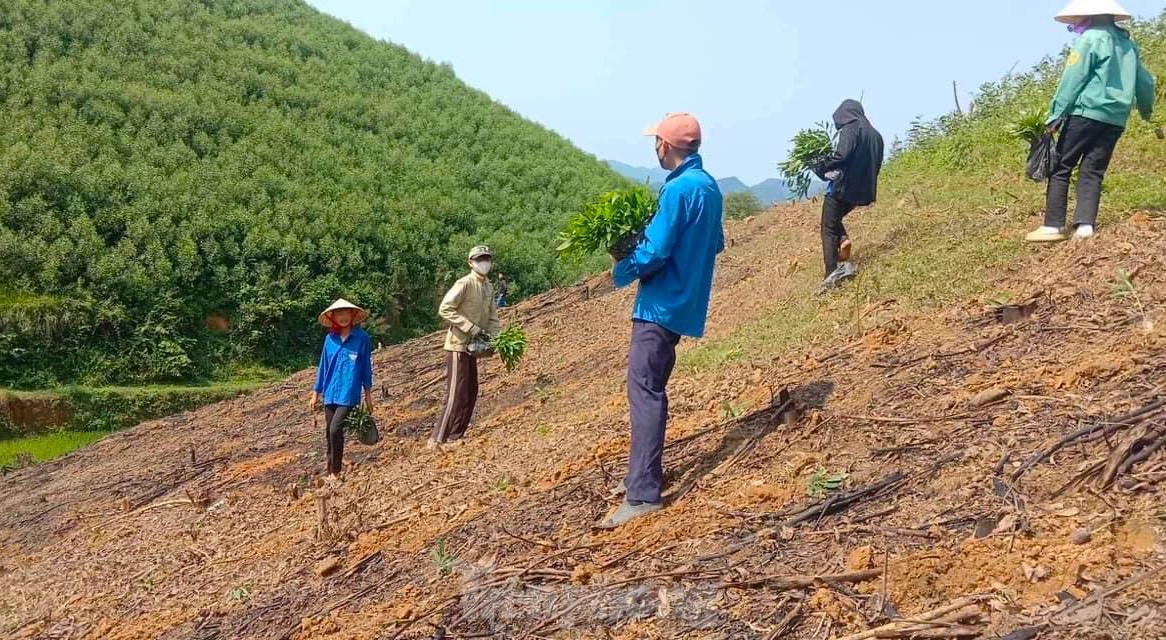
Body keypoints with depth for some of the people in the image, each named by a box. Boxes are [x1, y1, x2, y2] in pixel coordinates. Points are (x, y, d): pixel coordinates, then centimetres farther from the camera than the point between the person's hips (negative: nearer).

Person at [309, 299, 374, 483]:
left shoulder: (362, 338, -4)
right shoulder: (330, 339, 5)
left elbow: (366, 365, 2)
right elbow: (323, 366, 12)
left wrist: (368, 394, 5)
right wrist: (315, 394, 13)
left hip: (349, 393, -4)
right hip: (330, 393, 4)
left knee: (335, 430, -16)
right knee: (329, 433, 9)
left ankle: (335, 472, -2)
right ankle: (331, 472, 21)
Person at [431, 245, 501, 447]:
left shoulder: (488, 287, 11)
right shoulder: (465, 284, -14)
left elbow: (492, 315, 16)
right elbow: (445, 309, -22)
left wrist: (493, 337, -2)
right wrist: (472, 329, -24)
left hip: (472, 347, 9)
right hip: (458, 345, -9)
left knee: (471, 392, 15)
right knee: (456, 394, -10)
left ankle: (455, 436, 25)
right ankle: (438, 440, -4)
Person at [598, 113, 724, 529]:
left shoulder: (679, 189, -17)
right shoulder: (710, 187, 11)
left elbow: (655, 253, -21)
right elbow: (715, 244, 21)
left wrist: (621, 272, -4)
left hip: (661, 304, -10)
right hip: (683, 303, 10)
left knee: (644, 390, -12)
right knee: (651, 386, 18)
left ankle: (643, 494, -16)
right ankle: (644, 474, 26)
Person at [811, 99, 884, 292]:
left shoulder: (851, 129, -8)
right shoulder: (876, 135, 16)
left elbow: (841, 155, -21)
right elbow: (875, 164, 17)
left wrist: (820, 167, -8)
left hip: (842, 186, -8)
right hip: (861, 190, 8)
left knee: (829, 230, -2)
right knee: (835, 220, 28)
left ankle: (832, 276, -11)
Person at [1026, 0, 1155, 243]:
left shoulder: (1091, 38, -3)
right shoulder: (1127, 43, 20)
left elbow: (1072, 80, -10)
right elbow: (1144, 81, 29)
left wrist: (1056, 115, -10)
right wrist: (1146, 108, 47)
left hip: (1087, 112, -7)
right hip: (1117, 119, 7)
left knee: (1060, 168, -2)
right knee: (1093, 172, 6)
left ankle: (1053, 226, -8)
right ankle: (1085, 224, -9)